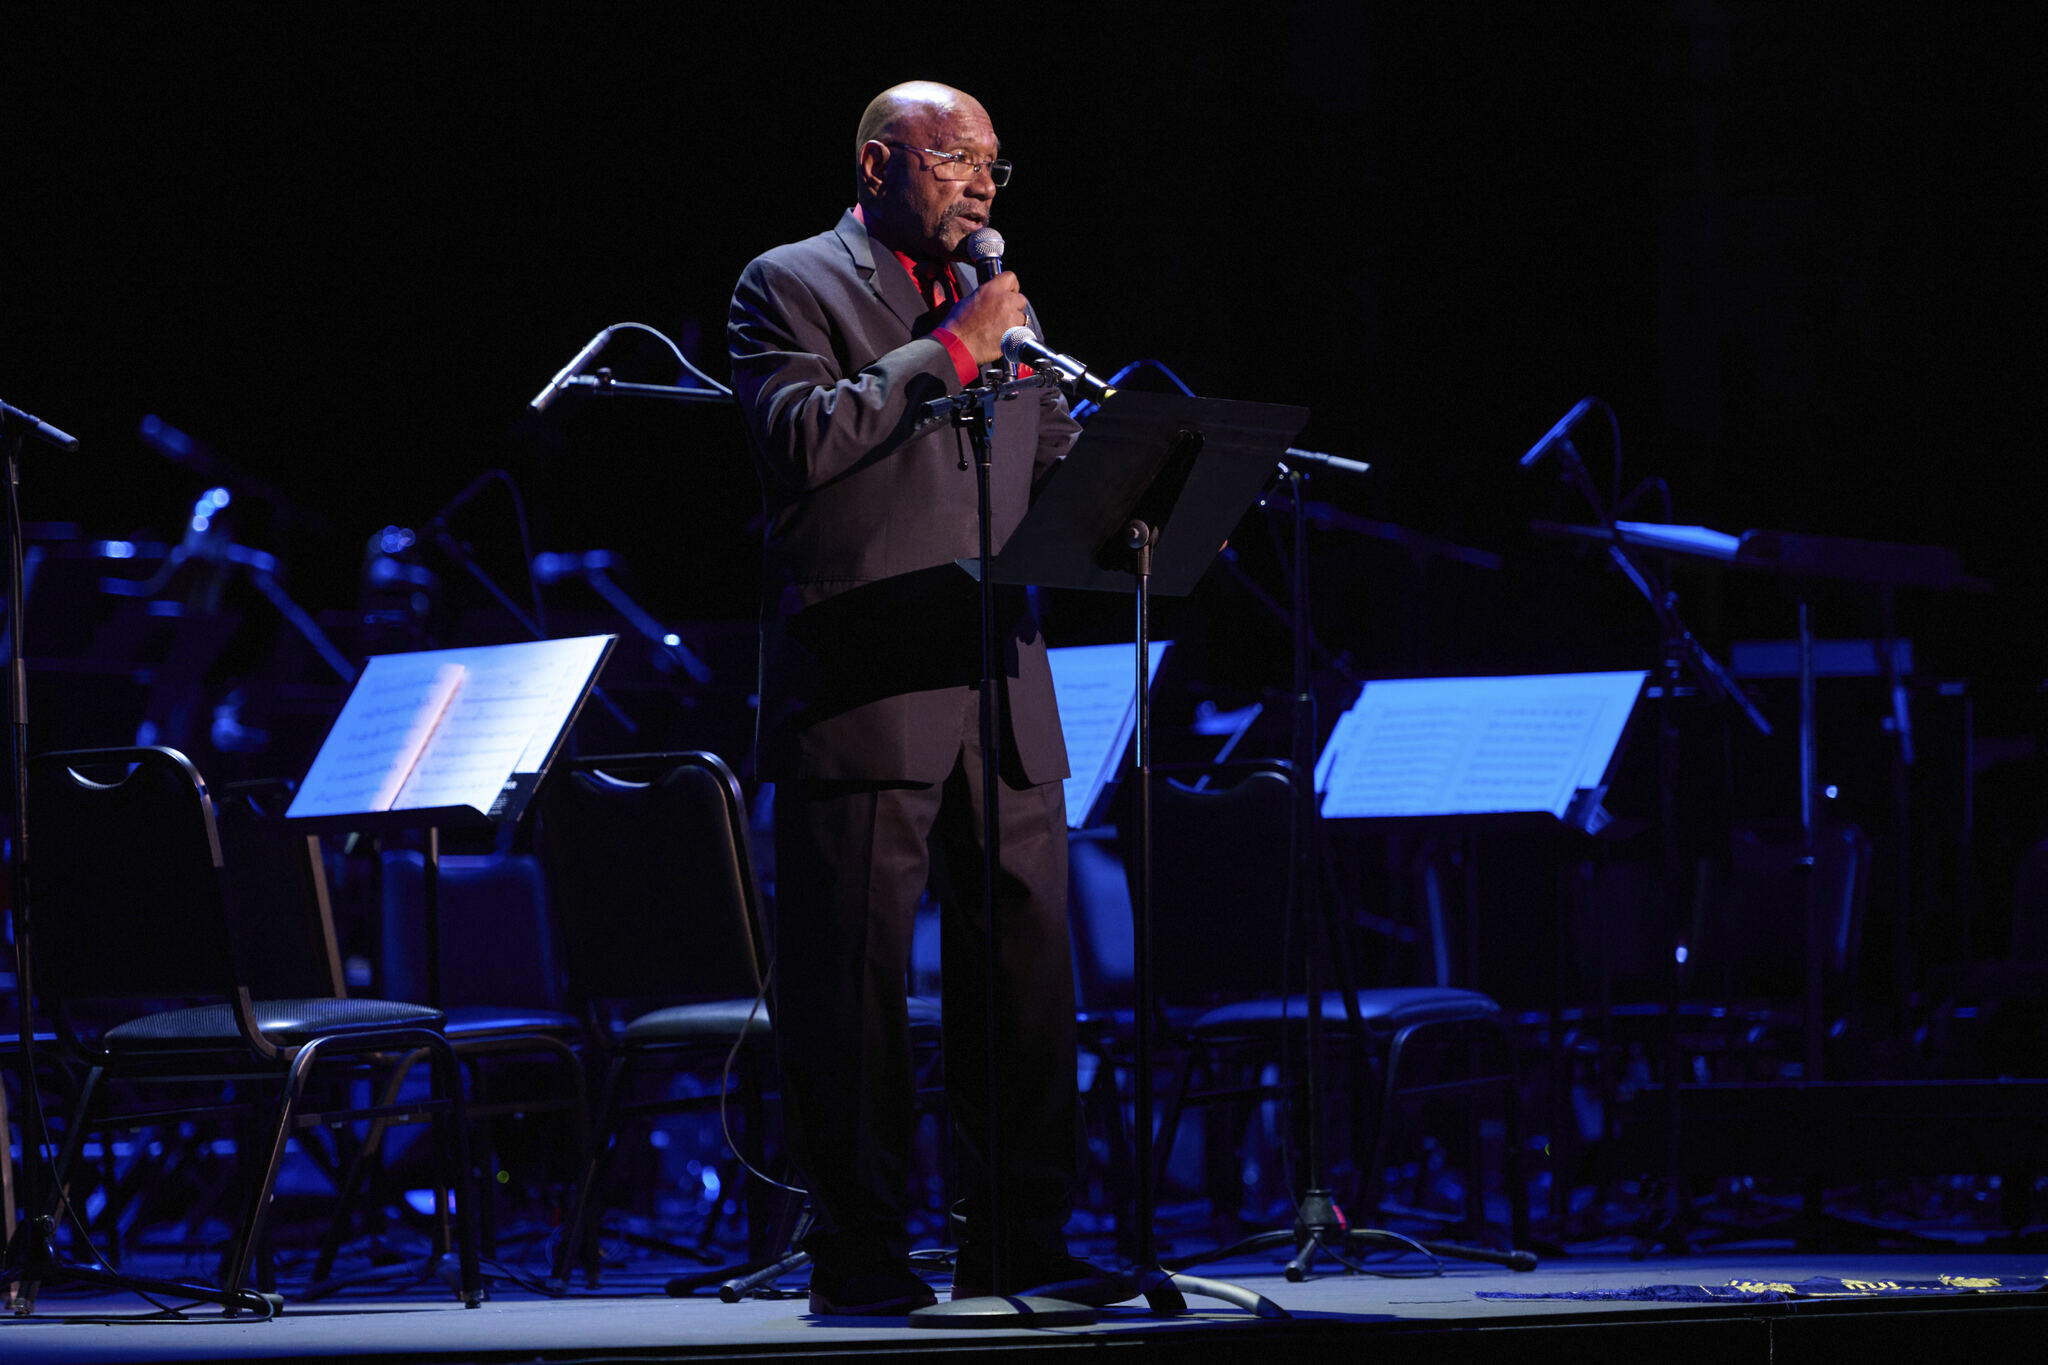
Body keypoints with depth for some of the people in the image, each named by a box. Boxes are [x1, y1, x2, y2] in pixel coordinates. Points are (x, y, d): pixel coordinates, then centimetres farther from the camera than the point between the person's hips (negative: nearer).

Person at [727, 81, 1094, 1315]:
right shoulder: (791, 285, 1)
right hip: (863, 691, -6)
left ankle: (1019, 1238, 10)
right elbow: (799, 440, -15)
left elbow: (1057, 466, 19)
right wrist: (948, 351, -13)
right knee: (855, 976, -3)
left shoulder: (1000, 306, 21)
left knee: (1029, 963, 4)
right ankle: (860, 1252, 2)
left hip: (1000, 686, 6)